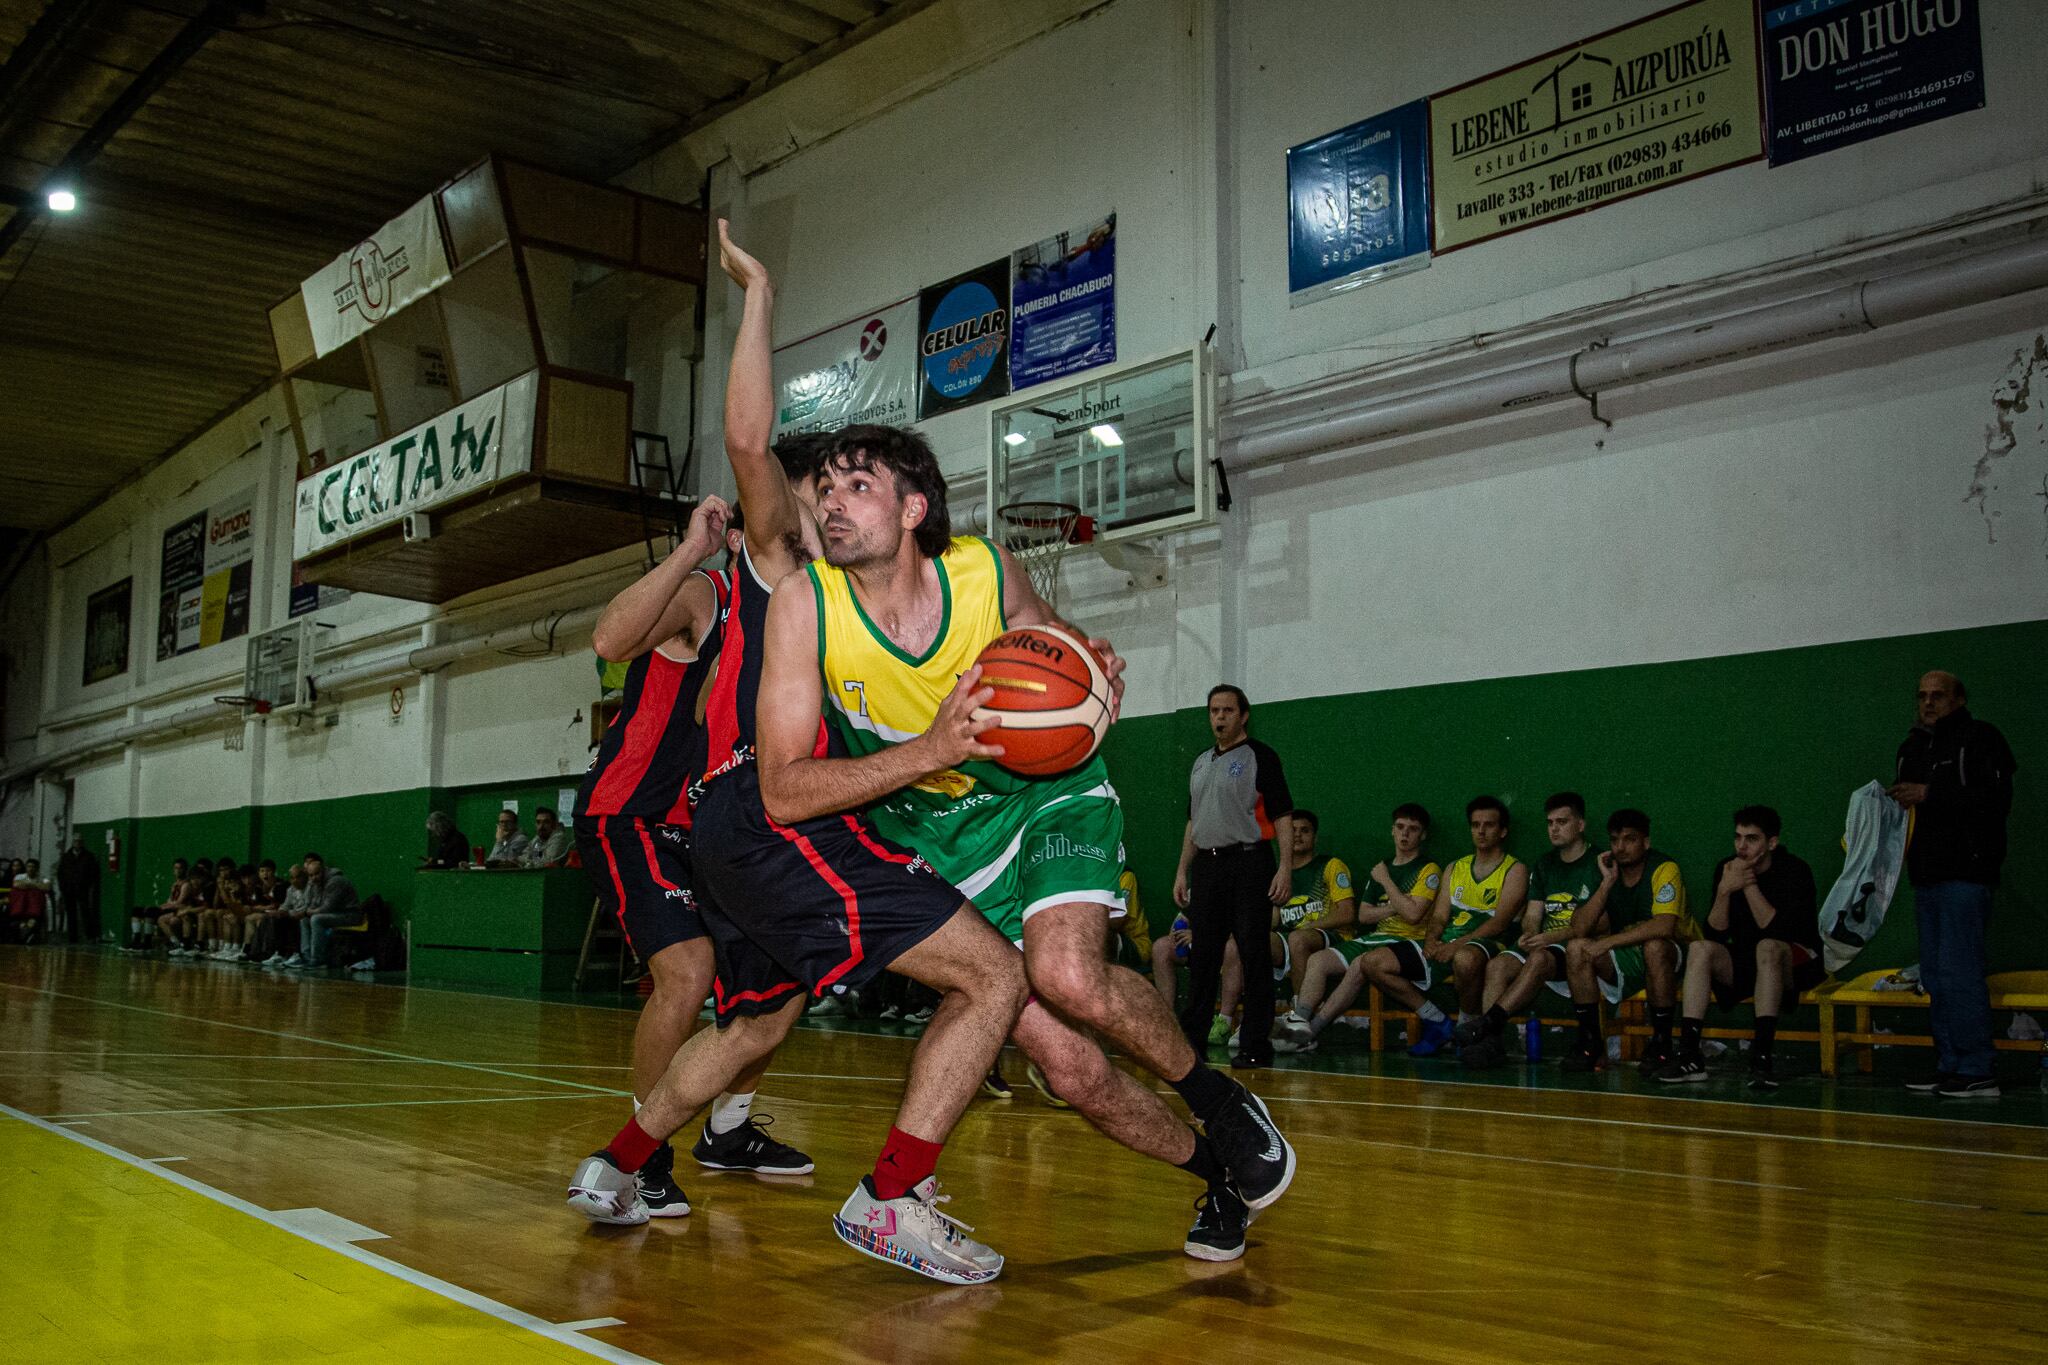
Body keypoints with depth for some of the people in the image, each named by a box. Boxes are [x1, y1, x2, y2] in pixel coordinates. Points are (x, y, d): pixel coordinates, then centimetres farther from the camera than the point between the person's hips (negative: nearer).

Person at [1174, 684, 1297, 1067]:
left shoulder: (1259, 757, -2)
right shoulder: (1200, 763, 18)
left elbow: (1283, 816, -7)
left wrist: (1285, 868, -16)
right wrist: (1182, 870, 16)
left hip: (1248, 863, -6)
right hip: (1206, 865, 6)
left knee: (1254, 956, -4)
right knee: (1202, 955, 8)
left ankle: (1256, 1043, 1)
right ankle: (1192, 1036, 14)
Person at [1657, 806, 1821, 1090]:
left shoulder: (1794, 870, -14)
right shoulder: (1726, 868, -2)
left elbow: (1779, 931, -25)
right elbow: (1715, 935, -8)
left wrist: (1750, 885, -24)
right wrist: (1724, 891, -22)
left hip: (1796, 965, -4)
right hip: (1744, 963, 5)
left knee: (1767, 947, -35)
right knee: (1699, 949, -21)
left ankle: (1762, 1056, -41)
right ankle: (1689, 1054, -27)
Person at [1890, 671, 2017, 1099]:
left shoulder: (1980, 738, -2)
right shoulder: (1913, 747, 21)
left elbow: (1995, 799, -14)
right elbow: (1906, 798, 25)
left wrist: (1930, 794, -17)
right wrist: (1895, 802, 2)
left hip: (1965, 874, -8)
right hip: (1927, 875, 8)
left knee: (1959, 971, -12)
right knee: (1934, 976, 8)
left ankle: (1976, 1071, -8)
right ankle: (1949, 1067, 13)